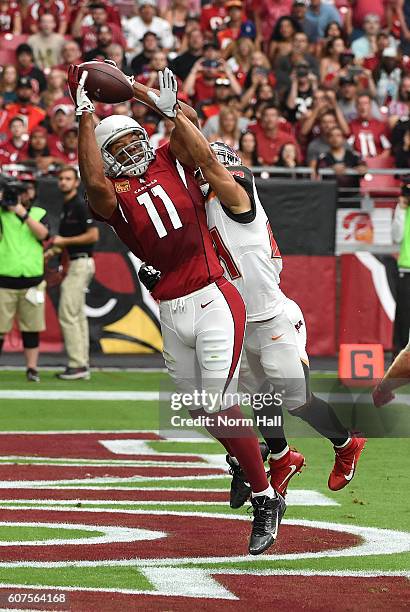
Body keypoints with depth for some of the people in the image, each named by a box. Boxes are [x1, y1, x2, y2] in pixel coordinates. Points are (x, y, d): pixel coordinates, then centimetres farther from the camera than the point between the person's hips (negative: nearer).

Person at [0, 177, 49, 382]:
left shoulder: (39, 213, 11)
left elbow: (42, 234, -7)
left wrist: (23, 213, -15)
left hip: (33, 280, 2)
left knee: (32, 327, 6)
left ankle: (31, 368, 11)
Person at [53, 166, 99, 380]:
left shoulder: (80, 205, -13)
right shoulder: (67, 206, 16)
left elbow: (93, 235, -19)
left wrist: (65, 241, -15)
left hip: (81, 263, -10)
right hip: (73, 264, 10)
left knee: (67, 314, -11)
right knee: (78, 315, 10)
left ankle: (77, 365, -10)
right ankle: (83, 365, 13)